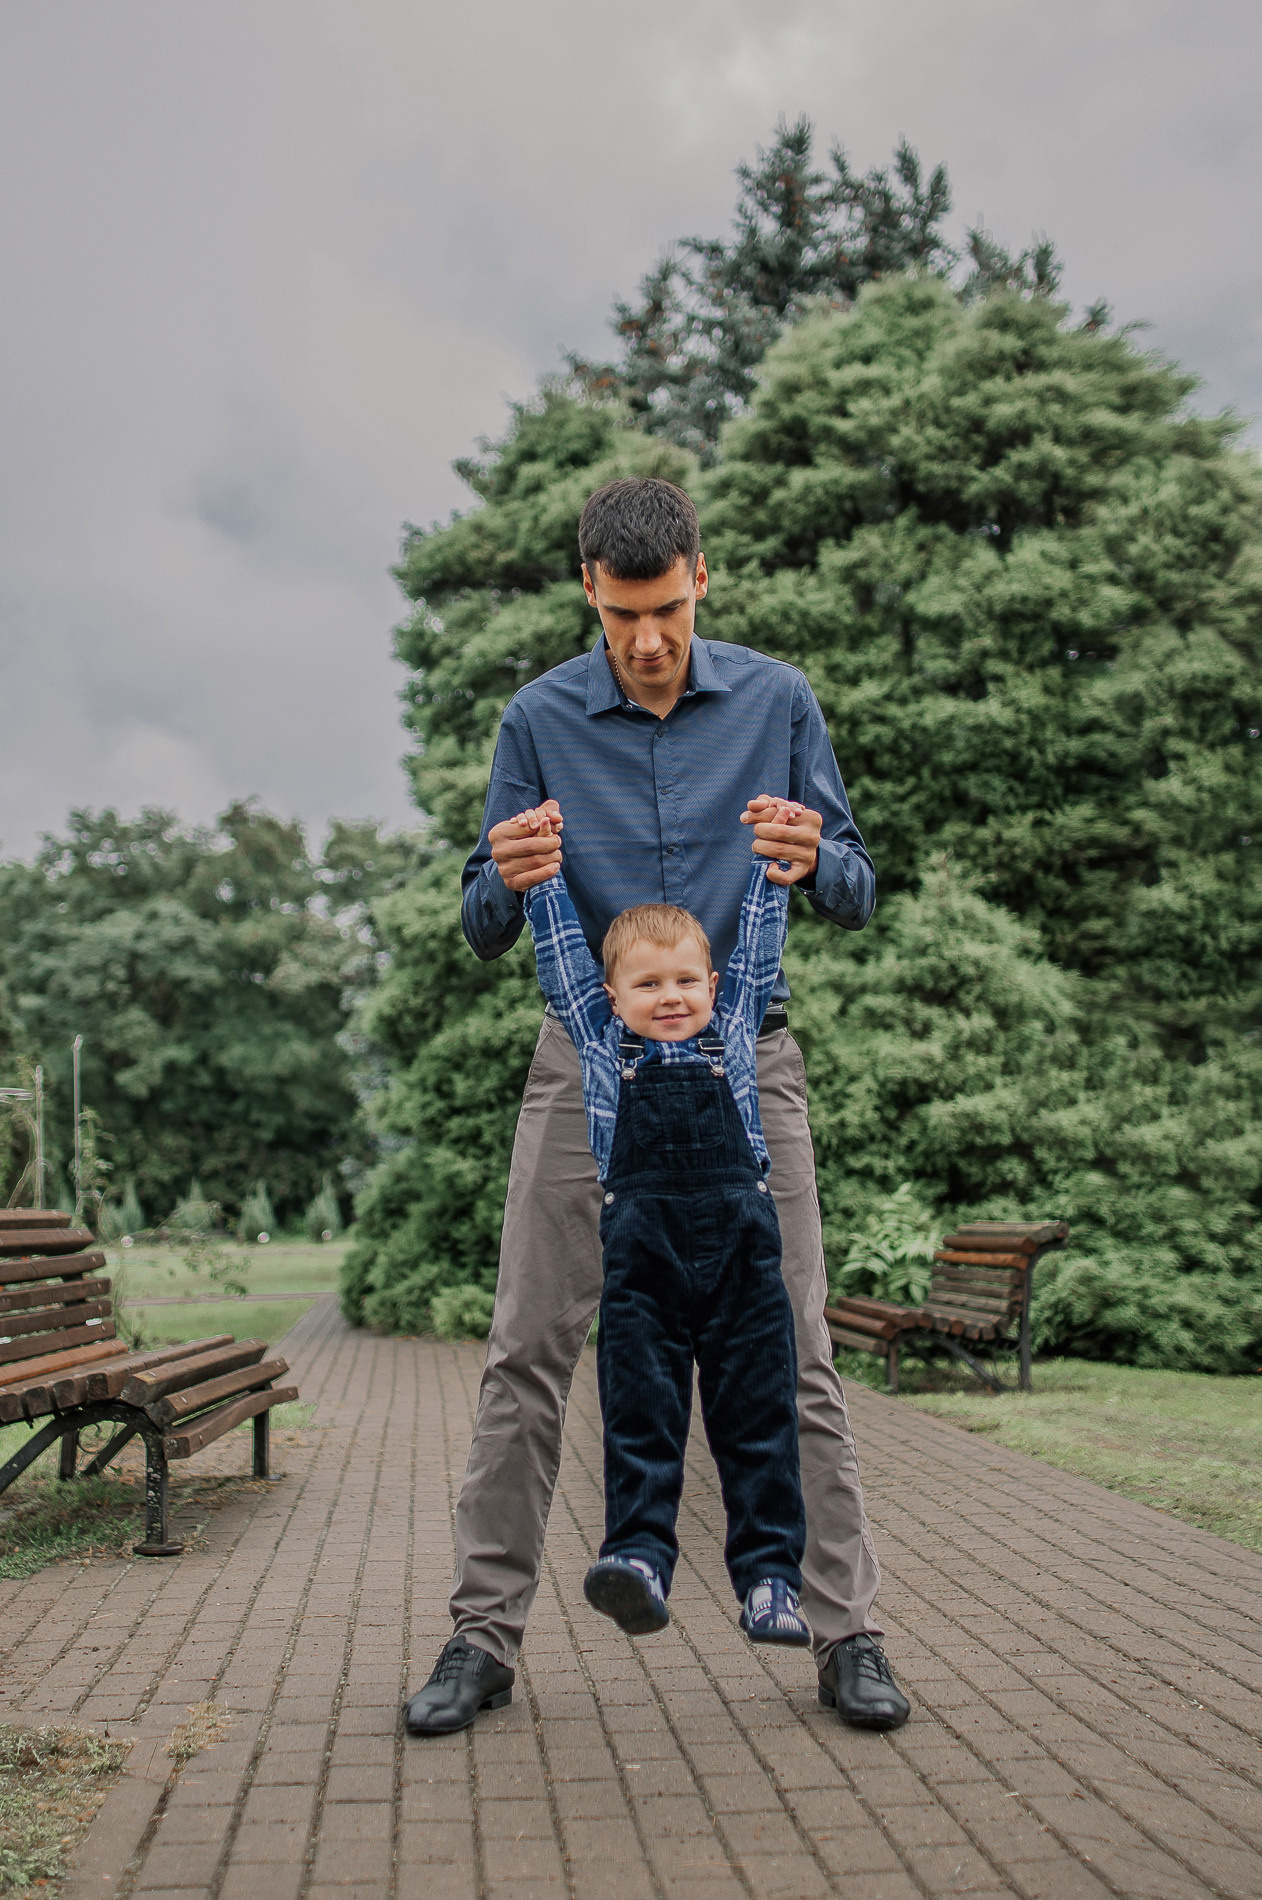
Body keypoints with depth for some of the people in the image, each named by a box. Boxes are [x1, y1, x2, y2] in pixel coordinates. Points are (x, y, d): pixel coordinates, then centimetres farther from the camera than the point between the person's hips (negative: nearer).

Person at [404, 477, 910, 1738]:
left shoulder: (777, 702, 1)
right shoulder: (539, 720, 0)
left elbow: (856, 897, 5)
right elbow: (482, 933, 3)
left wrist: (813, 862, -19)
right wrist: (508, 881, -21)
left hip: (744, 1056, 0)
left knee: (791, 1353, 2)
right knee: (527, 1355, 0)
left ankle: (844, 1634, 14)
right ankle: (484, 1636, 12)